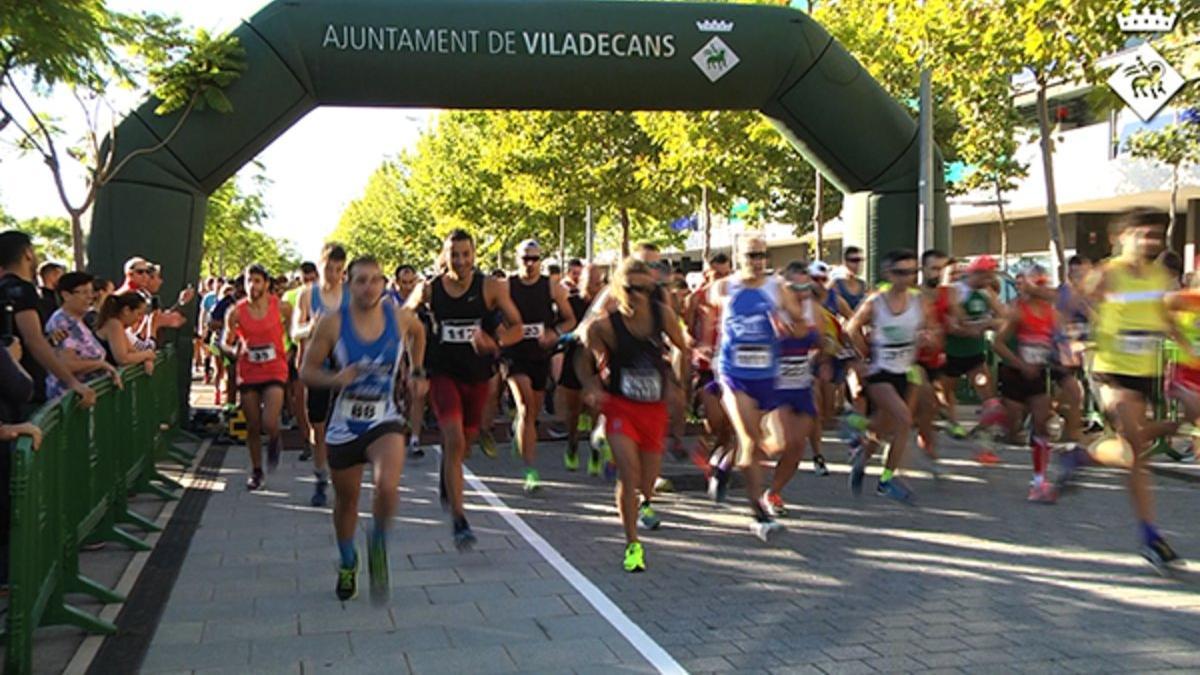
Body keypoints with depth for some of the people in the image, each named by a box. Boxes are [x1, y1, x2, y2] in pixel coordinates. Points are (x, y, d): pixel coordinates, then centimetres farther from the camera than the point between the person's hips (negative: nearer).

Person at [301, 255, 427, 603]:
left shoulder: (400, 317, -7)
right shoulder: (332, 322, -12)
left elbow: (418, 332, 18)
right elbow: (307, 371, -7)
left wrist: (417, 371, 13)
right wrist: (336, 379, -25)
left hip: (384, 421, 0)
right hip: (344, 425, 0)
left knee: (388, 486, -26)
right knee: (346, 499, 15)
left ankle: (379, 545, 5)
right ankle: (347, 563, 44)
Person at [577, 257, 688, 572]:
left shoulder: (662, 314, -9)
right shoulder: (605, 326, -16)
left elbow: (681, 346, 9)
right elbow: (584, 362, -2)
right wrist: (592, 387, -17)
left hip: (655, 407, 3)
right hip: (620, 406, -3)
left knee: (649, 473, 15)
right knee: (629, 472, -17)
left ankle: (645, 503, 55)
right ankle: (632, 544, -1)